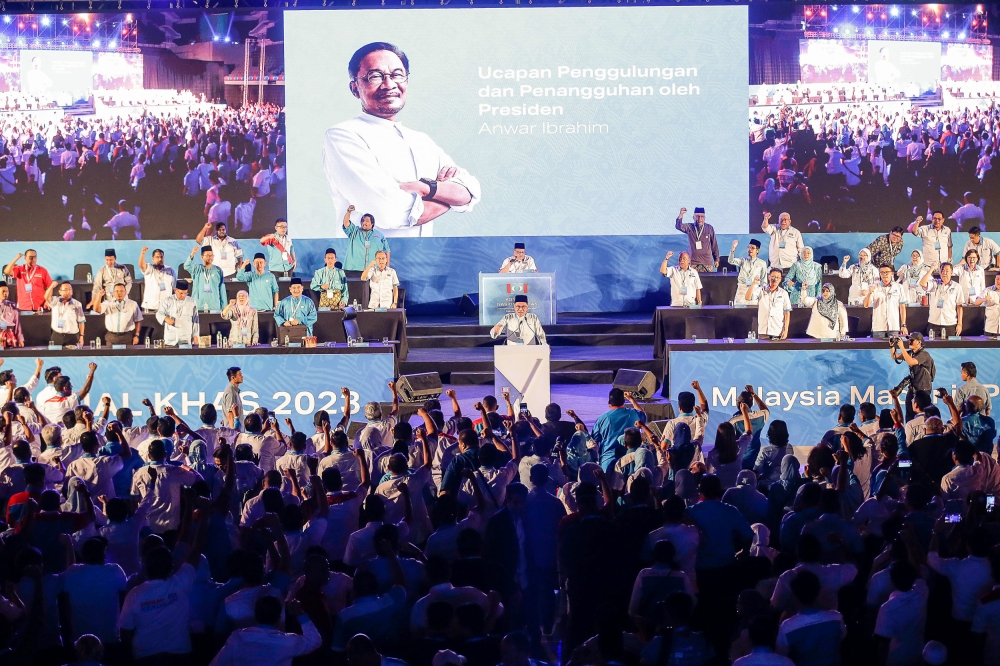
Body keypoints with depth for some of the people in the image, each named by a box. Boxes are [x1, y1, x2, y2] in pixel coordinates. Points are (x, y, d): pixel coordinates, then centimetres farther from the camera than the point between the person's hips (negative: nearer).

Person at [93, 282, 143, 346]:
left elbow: (138, 321, 7)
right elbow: (97, 309, -9)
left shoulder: (133, 304, 4)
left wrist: (136, 335, 2)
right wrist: (99, 297, -24)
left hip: (127, 337, -1)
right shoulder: (108, 303, 6)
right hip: (111, 337, 1)